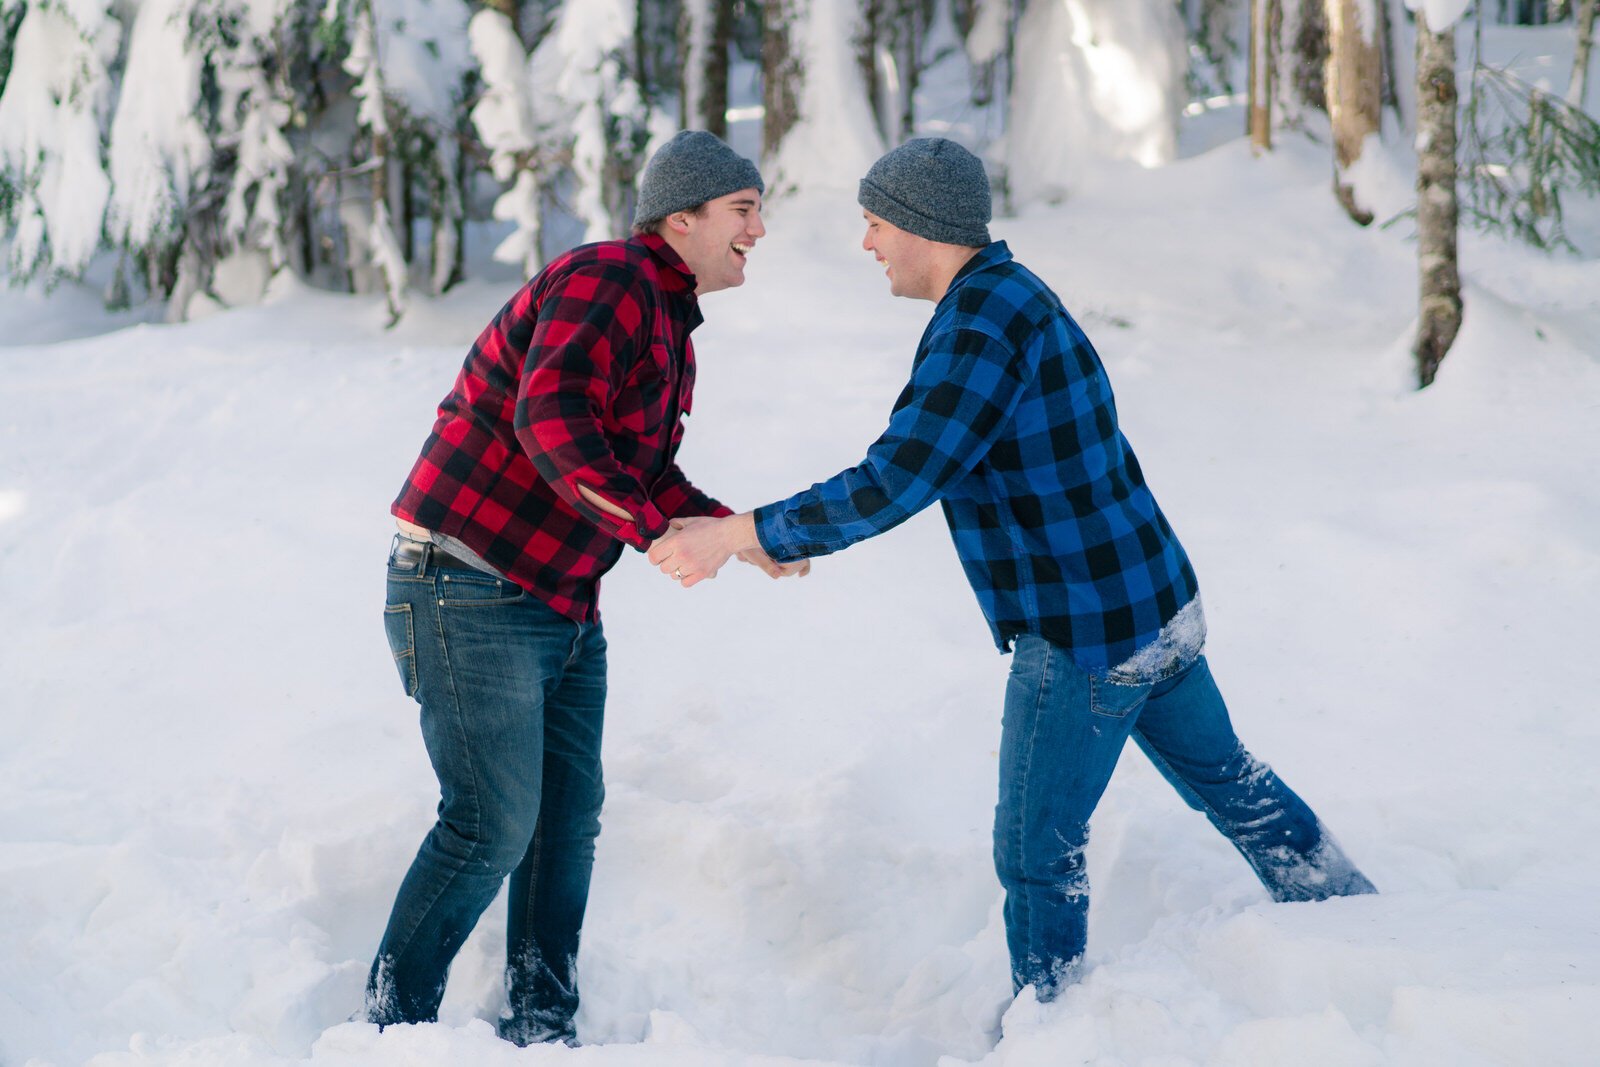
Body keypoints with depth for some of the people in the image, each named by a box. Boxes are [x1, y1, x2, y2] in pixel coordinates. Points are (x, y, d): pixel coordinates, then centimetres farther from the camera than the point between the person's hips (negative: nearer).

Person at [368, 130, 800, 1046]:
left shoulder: (672, 328, 17)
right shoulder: (606, 283, -15)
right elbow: (552, 417, -31)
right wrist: (653, 526, -38)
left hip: (563, 607, 10)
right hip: (470, 594, -10)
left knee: (570, 816, 13)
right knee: (493, 823, -9)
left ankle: (541, 1024, 24)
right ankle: (395, 1021, 4)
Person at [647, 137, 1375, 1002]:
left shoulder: (983, 324, -22)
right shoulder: (1011, 293, 10)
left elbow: (897, 483, -28)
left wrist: (738, 535, -25)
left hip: (1086, 639, -10)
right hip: (1160, 607, 10)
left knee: (1038, 849, 5)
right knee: (1229, 784, 25)